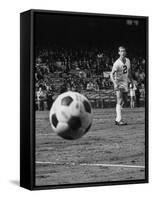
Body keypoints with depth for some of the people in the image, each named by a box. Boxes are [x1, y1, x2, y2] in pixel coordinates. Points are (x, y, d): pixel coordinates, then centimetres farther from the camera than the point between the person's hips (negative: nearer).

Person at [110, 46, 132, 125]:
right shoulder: (117, 63, -14)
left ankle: (117, 119, 16)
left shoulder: (128, 61, 8)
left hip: (125, 83, 7)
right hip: (118, 84, -7)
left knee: (122, 102, 9)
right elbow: (112, 74, -17)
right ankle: (119, 120, -19)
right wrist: (115, 83, -30)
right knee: (119, 101, -14)